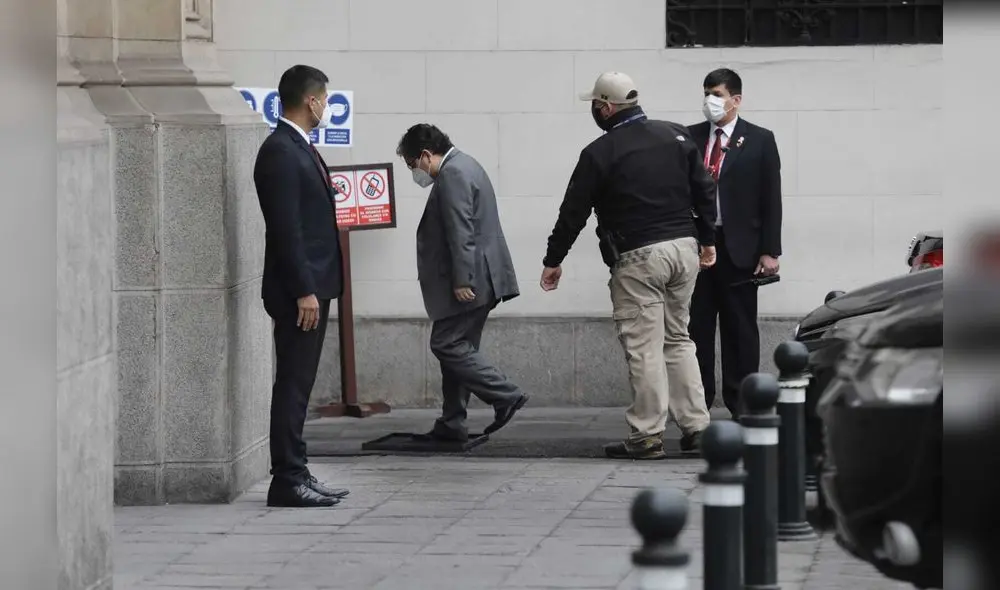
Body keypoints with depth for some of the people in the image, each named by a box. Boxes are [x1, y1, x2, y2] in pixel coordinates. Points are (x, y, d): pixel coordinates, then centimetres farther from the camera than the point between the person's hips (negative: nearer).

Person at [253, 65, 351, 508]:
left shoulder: (300, 149, 16)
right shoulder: (280, 152, -15)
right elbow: (286, 229, -20)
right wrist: (303, 291, -22)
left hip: (312, 287, 10)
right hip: (298, 290, -10)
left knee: (298, 385, 12)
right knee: (293, 384, -7)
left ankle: (295, 474, 16)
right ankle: (287, 480, -6)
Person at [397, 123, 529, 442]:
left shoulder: (452, 175, -16)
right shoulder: (462, 166, 18)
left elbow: (461, 233, -22)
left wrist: (461, 281, -23)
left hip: (469, 282, -11)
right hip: (475, 280, 11)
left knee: (447, 345, -8)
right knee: (457, 347, 11)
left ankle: (506, 396, -10)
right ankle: (452, 423, 13)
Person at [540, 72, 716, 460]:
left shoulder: (600, 153, -7)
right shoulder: (676, 136, 9)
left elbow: (573, 212, -2)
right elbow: (704, 191, 11)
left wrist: (553, 261, 8)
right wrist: (707, 240, 20)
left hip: (639, 257, -6)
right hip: (684, 248, 6)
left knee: (644, 347, -3)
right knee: (677, 339, 16)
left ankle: (647, 435, -3)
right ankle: (695, 425, 12)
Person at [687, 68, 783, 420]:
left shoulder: (759, 140, 2)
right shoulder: (691, 138, 8)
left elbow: (771, 199, 0)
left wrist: (770, 251, -6)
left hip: (738, 248, -2)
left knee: (740, 328, 3)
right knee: (696, 326, 3)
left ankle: (742, 403, 8)